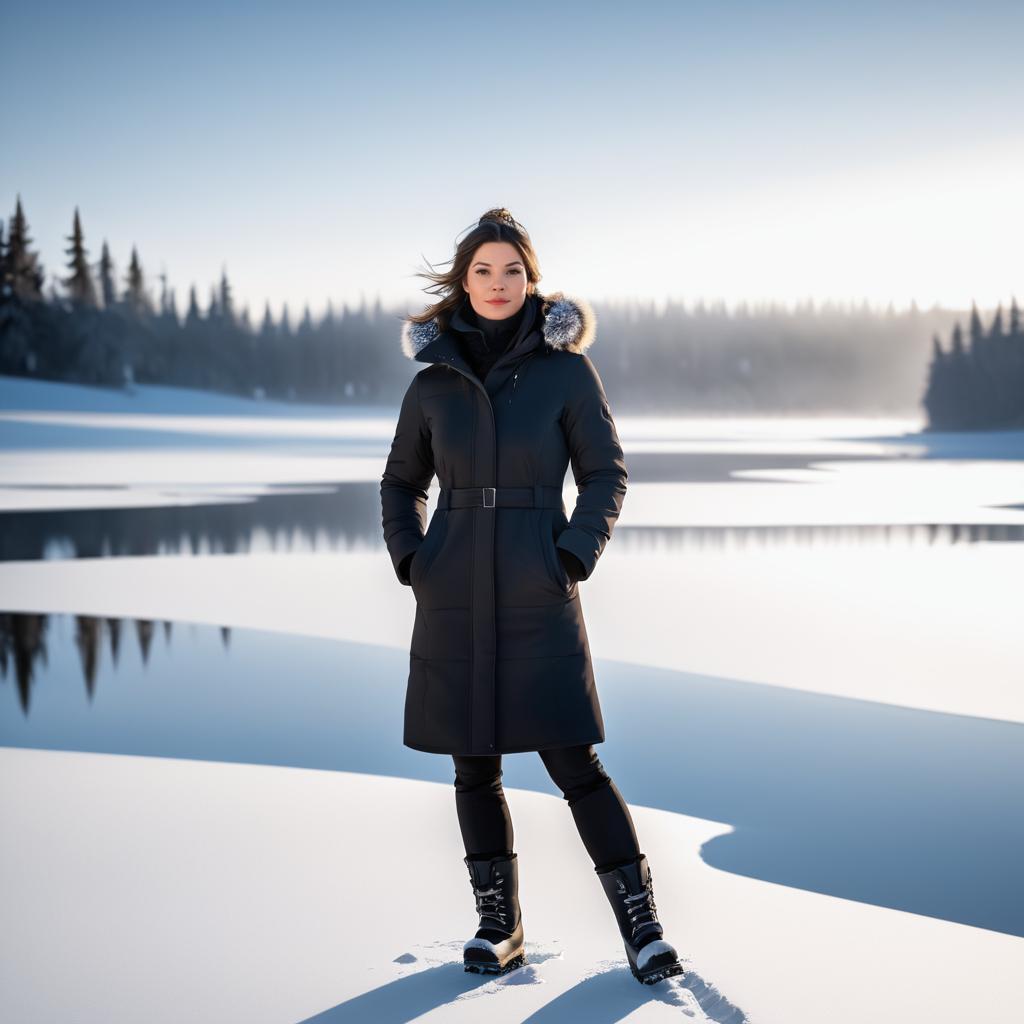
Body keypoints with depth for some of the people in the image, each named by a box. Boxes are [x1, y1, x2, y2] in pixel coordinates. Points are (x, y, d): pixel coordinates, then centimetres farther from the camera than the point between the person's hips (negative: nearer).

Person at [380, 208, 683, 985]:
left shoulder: (567, 369, -2)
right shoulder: (434, 380, 5)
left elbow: (606, 473, 1)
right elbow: (402, 483, 17)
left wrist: (575, 557, -10)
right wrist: (409, 560, 3)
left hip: (537, 598, -3)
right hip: (453, 599, 3)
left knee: (573, 761, -5)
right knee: (473, 766, 7)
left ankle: (642, 926, 5)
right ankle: (500, 927, 20)